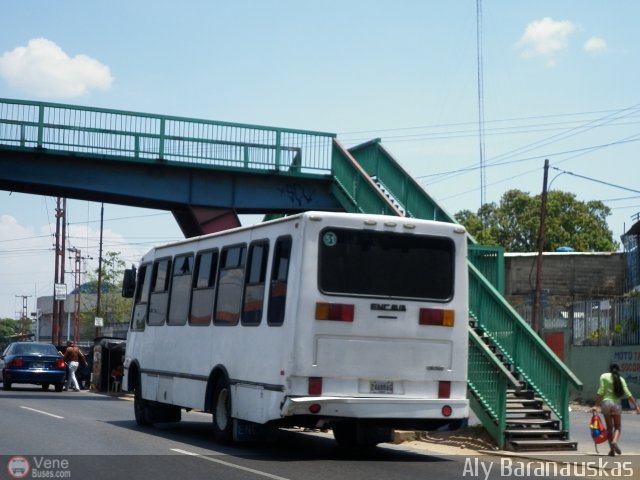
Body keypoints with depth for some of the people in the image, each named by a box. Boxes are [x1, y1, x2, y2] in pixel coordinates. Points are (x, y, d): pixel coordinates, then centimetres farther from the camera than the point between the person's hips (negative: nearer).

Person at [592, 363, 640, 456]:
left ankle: (612, 450, 6)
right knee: (618, 426, 12)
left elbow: (601, 392, -5)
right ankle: (614, 441, -17)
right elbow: (628, 394, -2)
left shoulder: (604, 377, 3)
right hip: (616, 403, 0)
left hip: (606, 403, 0)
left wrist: (596, 405, -5)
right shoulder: (621, 379, 6)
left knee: (609, 427, 9)